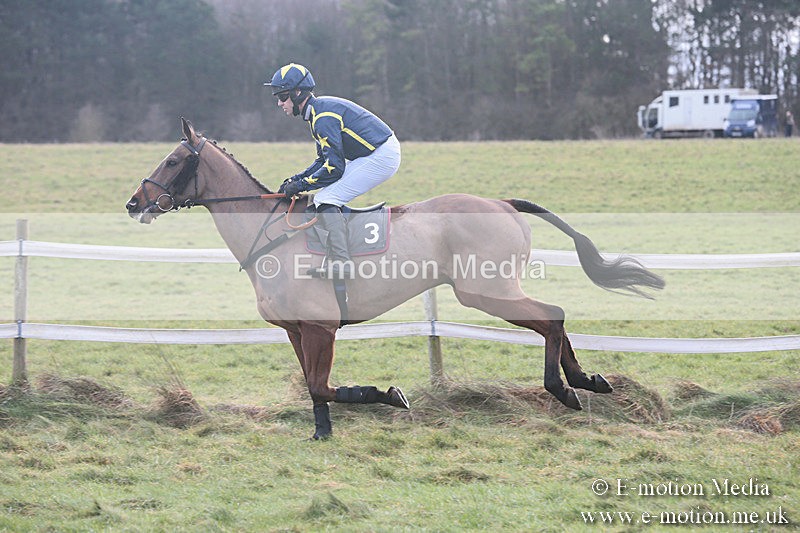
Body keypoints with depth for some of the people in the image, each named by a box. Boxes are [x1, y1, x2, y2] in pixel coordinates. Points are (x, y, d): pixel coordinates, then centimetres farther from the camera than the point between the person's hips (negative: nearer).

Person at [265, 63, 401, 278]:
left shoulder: (323, 117, -20)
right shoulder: (318, 109, 12)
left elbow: (334, 168, -22)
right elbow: (325, 160, 18)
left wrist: (301, 185, -14)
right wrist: (297, 179, 7)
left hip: (382, 157, -11)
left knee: (325, 200, -15)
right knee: (323, 196, 16)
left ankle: (341, 263, -24)